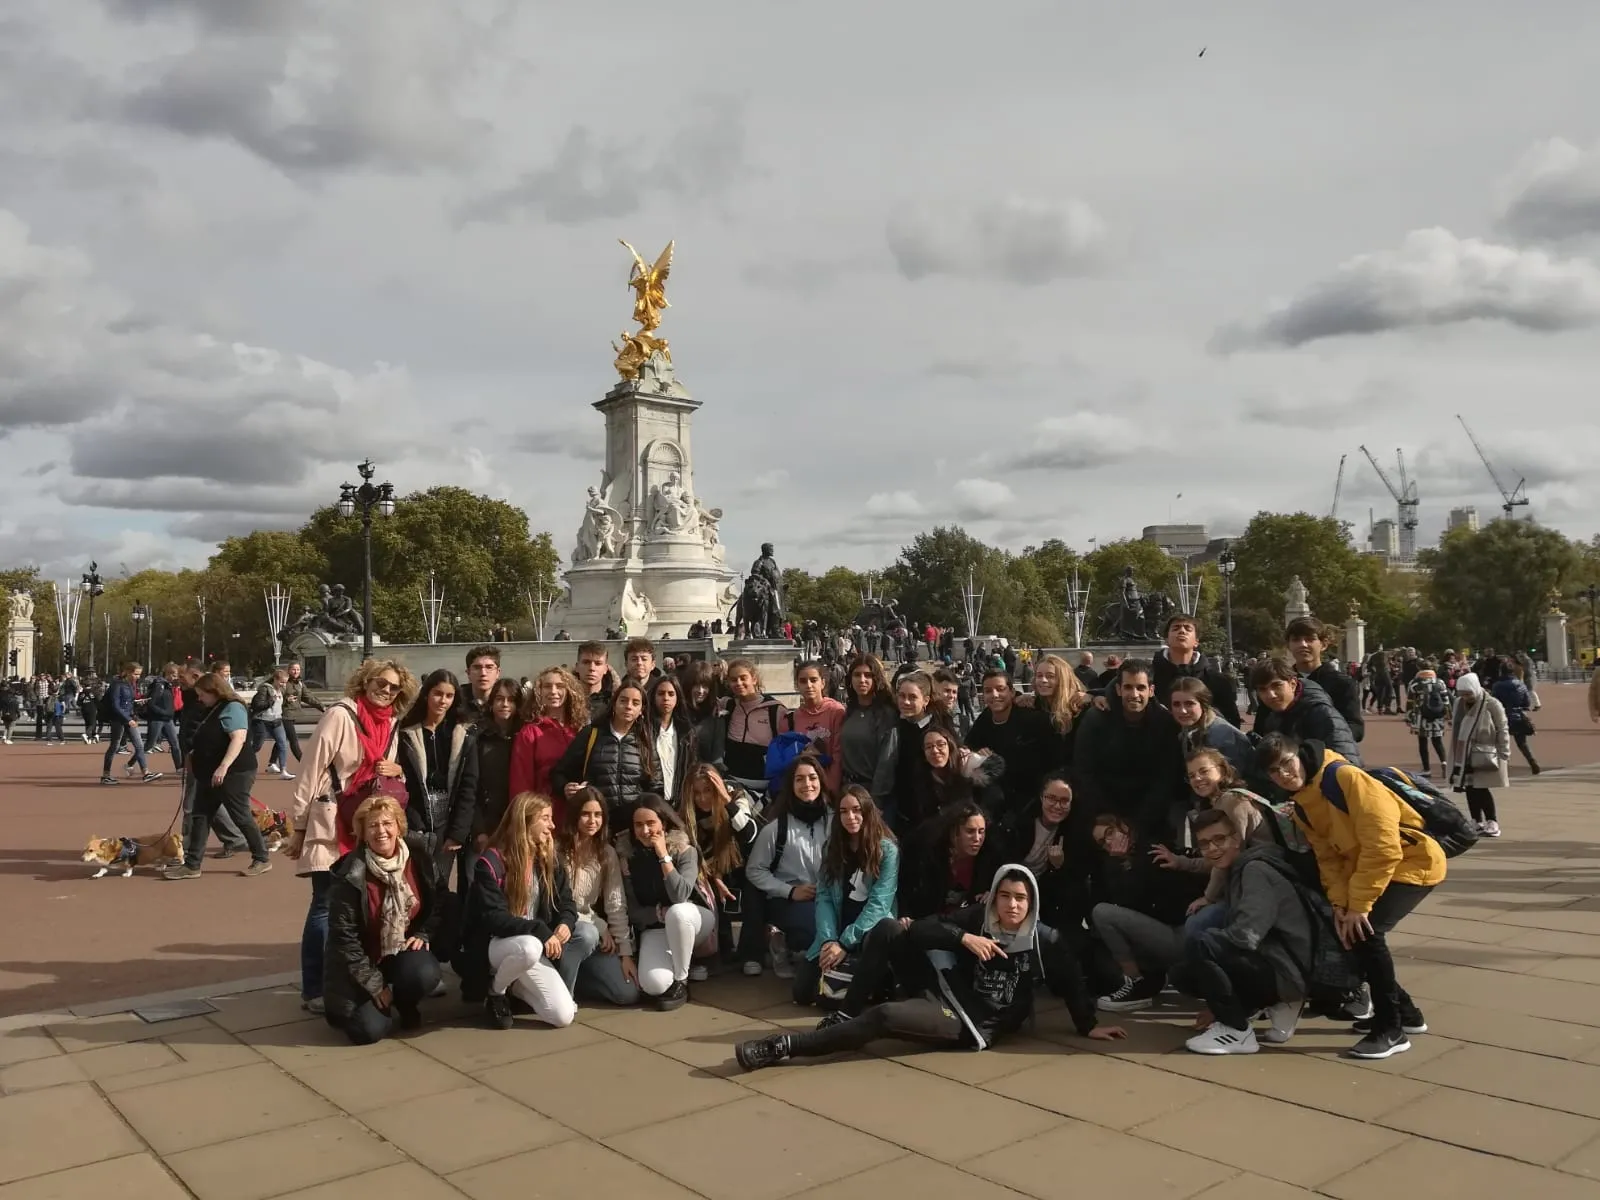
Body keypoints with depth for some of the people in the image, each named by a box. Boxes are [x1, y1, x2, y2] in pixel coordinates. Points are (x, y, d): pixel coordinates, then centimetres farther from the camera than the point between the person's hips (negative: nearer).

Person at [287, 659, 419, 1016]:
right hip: (331, 826, -7)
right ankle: (313, 991, 6)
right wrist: (299, 827, -12)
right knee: (326, 906, -4)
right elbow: (312, 770, -12)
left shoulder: (389, 725, 9)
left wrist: (397, 769, -4)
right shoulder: (340, 715, -12)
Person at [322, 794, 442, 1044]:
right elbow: (344, 936, -15)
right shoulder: (350, 875, -19)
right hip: (363, 960, -2)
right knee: (369, 1030, -17)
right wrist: (374, 985, -15)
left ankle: (404, 1003, 6)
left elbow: (437, 902, 8)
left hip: (404, 951, 3)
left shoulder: (418, 856, -8)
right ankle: (342, 1004, 18)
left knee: (425, 975, -30)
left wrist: (423, 934, -8)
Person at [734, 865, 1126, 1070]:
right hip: (942, 990, 5)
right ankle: (847, 1014, -3)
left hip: (973, 1024, -5)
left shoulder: (1044, 940, -6)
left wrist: (1088, 1026, 6)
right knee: (887, 929, -8)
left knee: (882, 1017, -30)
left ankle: (786, 1046, -23)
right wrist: (963, 937, -20)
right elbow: (918, 931, -6)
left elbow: (1072, 981, 7)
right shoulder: (977, 918, 0)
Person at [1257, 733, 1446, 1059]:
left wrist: (1359, 904, -24)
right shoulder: (1301, 808, 2)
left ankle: (1391, 1029, -8)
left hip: (1413, 862, -9)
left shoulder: (1346, 777, -25)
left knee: (1364, 930, -22)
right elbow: (1328, 857, 3)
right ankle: (1404, 1012, 22)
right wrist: (1340, 903, -13)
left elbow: (1382, 845, -27)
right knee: (1344, 930, 4)